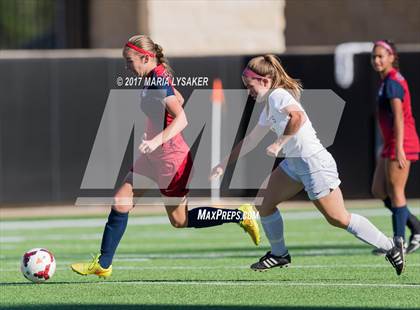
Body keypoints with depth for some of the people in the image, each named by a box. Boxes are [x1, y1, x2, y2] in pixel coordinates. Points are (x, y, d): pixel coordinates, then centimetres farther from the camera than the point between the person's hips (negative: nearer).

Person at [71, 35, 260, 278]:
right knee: (120, 202, 4)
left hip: (169, 158, -10)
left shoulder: (158, 83, -22)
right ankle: (103, 264, 4)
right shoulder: (157, 78, 6)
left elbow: (182, 120, -30)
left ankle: (242, 215, 13)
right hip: (155, 157, 10)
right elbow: (179, 99, 24)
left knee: (180, 220, 5)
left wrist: (157, 141, -40)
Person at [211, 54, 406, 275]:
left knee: (338, 218, -8)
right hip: (294, 163, 10)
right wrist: (225, 164, 28)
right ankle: (279, 254, 23)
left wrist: (279, 144, -29)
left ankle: (390, 246, -2)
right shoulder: (268, 107, 16)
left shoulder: (277, 96, -14)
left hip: (313, 162, -10)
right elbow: (251, 140, 27)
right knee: (264, 201, 11)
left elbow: (298, 116, -36)